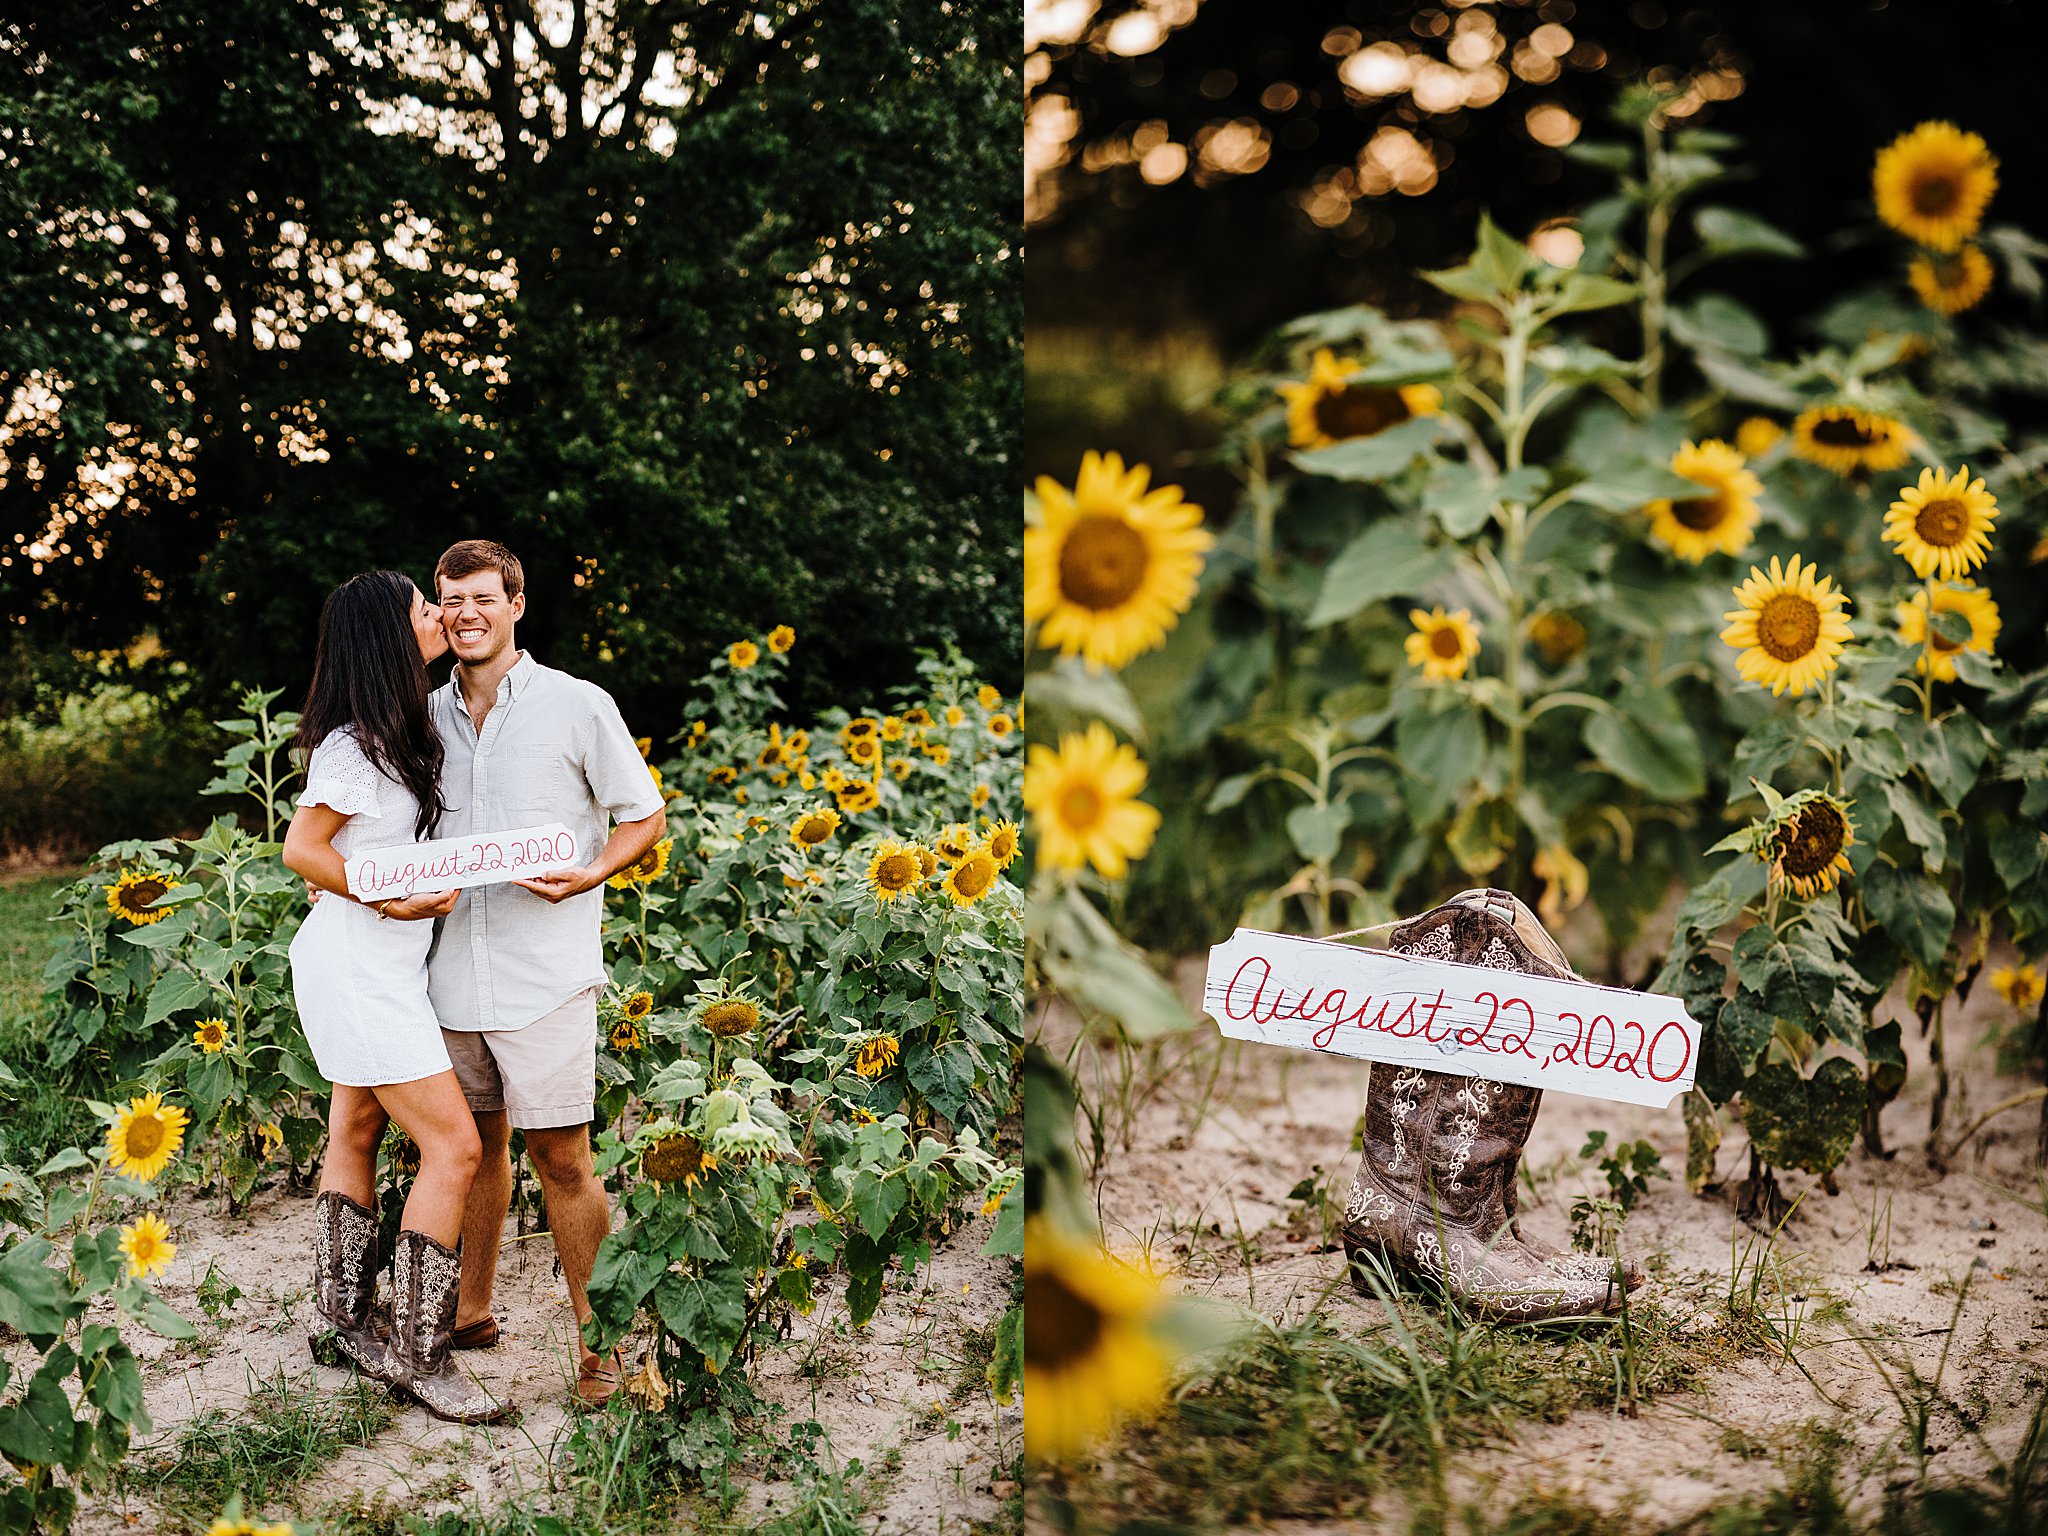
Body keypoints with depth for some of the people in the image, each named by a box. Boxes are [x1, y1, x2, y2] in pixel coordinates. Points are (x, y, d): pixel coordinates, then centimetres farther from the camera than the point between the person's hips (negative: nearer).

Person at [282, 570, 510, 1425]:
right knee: (454, 1145, -11)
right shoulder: (355, 743, -18)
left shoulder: (399, 730, 10)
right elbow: (302, 849, -16)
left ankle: (345, 1319, 25)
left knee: (355, 1136, 15)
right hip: (359, 967, -10)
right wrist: (392, 901, -23)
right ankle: (421, 1356, -5)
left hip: (383, 967, 10)